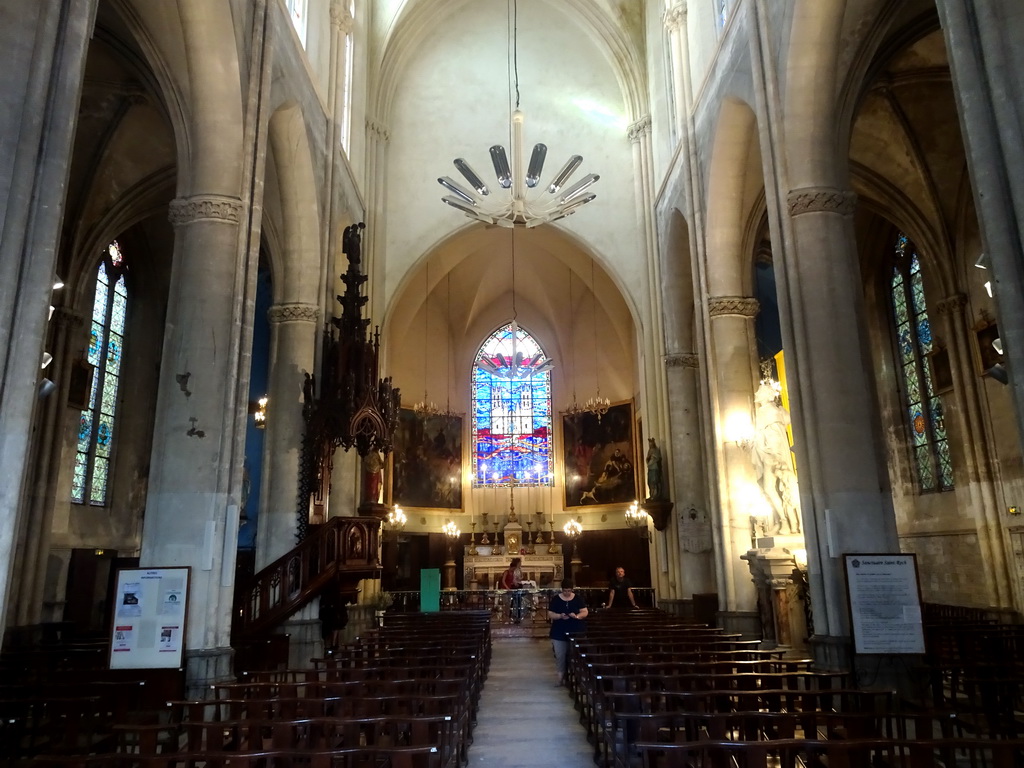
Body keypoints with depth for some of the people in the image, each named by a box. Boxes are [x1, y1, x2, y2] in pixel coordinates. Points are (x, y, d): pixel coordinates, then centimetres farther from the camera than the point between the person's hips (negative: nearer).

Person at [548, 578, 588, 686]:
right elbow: (550, 614, -2)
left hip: (576, 632, 1)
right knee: (560, 655, 1)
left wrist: (577, 616, -20)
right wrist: (560, 616, -20)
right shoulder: (555, 599, -1)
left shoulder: (578, 598, 1)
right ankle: (561, 675, 14)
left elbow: (585, 612, 0)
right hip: (559, 633, 0)